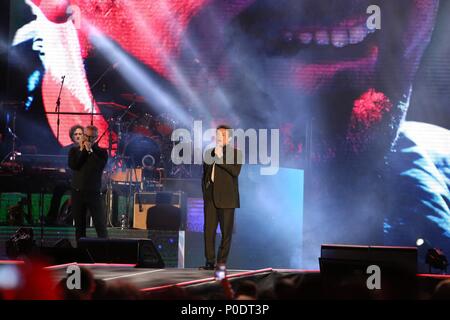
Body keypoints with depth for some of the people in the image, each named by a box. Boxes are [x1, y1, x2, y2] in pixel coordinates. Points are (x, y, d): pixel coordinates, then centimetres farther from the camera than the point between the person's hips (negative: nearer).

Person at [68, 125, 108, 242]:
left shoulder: (101, 152, 3)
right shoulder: (74, 150, 9)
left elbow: (98, 167, -14)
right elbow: (73, 165, -8)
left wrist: (89, 151, -11)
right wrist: (82, 150, -7)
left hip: (94, 193, -2)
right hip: (77, 192, 2)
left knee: (101, 226, -7)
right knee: (79, 226, 8)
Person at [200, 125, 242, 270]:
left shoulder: (236, 153, 3)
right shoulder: (209, 153, 17)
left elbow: (236, 171, -13)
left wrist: (221, 158, -14)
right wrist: (205, 191, 13)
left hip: (226, 198, -4)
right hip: (210, 197, 4)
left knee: (226, 232, -1)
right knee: (208, 230, -1)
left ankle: (222, 262, 6)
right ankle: (210, 261, 3)